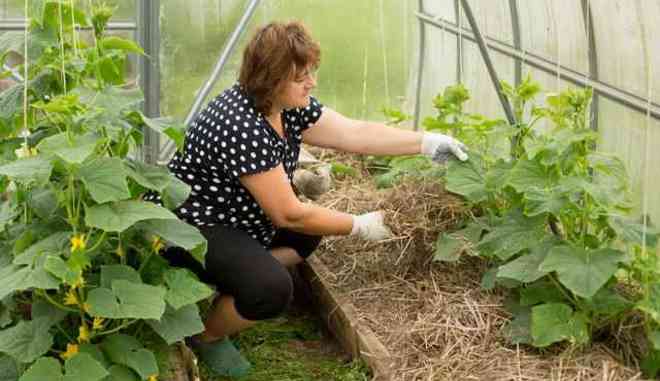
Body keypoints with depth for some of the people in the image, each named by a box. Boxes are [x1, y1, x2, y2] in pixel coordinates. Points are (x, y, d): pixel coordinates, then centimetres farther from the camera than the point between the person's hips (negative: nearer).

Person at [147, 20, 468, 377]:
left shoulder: (288, 104, -4)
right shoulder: (242, 127, -30)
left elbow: (354, 133, -2)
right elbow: (288, 214, -25)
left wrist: (428, 142, -8)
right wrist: (360, 226, -15)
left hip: (238, 218, 10)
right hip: (188, 227, -10)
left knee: (308, 234, 9)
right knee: (271, 290, -27)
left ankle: (228, 285, 9)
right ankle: (206, 334, 2)